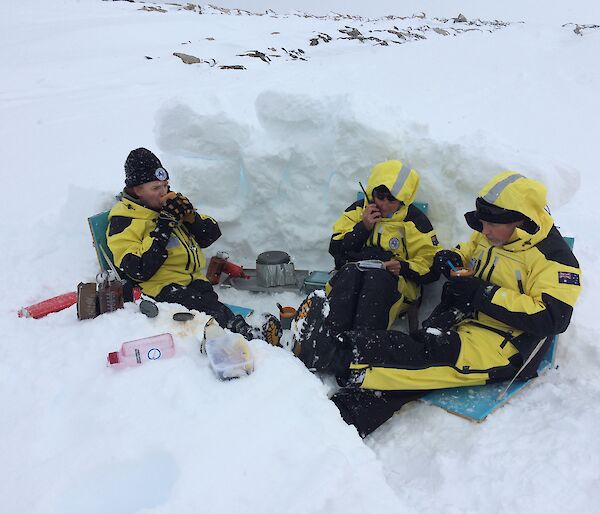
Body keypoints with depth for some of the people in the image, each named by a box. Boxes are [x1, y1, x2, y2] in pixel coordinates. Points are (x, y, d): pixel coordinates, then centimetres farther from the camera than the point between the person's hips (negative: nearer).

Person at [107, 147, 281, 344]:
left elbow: (211, 235, 20)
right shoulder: (123, 222, 1)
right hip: (163, 288, -5)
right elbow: (139, 270, -14)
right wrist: (163, 226, -13)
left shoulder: (172, 202, 21)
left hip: (195, 281, 5)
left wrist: (190, 215, 0)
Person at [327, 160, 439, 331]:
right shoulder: (358, 210, 13)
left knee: (377, 277, -37)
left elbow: (430, 267, 5)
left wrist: (404, 268, -14)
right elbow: (336, 249, 6)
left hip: (396, 283, -1)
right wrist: (363, 227, -6)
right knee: (350, 271, -34)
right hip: (350, 276, 2)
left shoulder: (414, 220, 7)